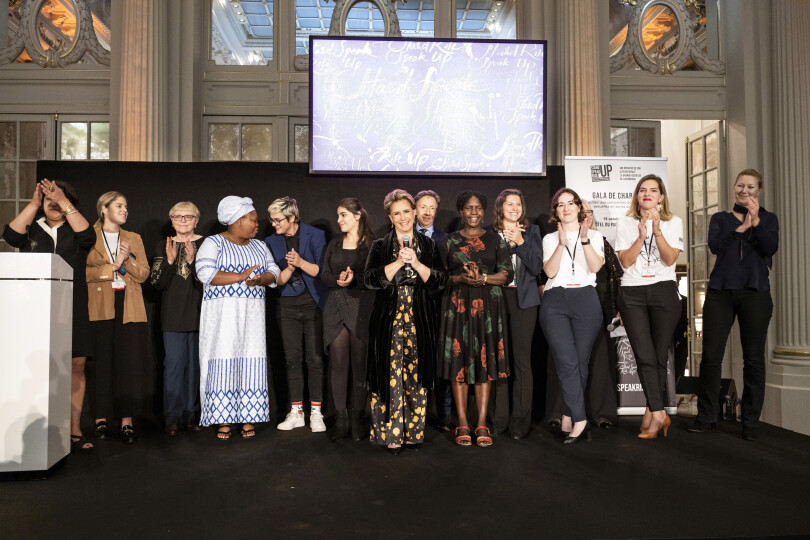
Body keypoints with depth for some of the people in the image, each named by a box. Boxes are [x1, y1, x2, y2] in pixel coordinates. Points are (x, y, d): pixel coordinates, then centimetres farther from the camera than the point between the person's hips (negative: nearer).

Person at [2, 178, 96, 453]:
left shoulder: (74, 231, 13)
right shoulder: (31, 229, 15)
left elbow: (88, 236, -10)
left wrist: (64, 202, -14)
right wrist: (34, 203, -11)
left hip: (71, 309, 0)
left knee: (76, 365, -4)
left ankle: (74, 431, 0)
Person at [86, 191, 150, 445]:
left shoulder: (134, 239, 17)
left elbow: (143, 274, 8)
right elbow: (83, 271, -5)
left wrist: (128, 260, -8)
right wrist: (112, 266, -12)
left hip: (129, 307, 2)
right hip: (100, 307, -2)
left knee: (129, 362, -3)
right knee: (101, 362, -1)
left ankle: (127, 420, 1)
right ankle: (101, 418, 9)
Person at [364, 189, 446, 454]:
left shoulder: (427, 245, 10)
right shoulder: (380, 246, 7)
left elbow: (440, 279, 0)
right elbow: (370, 278, -6)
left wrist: (416, 263, -12)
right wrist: (398, 262, -15)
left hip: (419, 321, 1)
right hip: (389, 320, -1)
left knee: (416, 376, 4)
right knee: (390, 376, -4)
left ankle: (413, 432, 15)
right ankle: (390, 433, 5)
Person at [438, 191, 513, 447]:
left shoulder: (495, 239, 10)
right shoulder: (450, 241, 10)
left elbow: (507, 274, 3)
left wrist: (482, 278, -13)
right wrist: (461, 278, -13)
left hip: (488, 306, 0)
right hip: (457, 305, 0)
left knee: (484, 360, -1)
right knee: (459, 359, -2)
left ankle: (482, 424, 5)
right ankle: (462, 424, 6)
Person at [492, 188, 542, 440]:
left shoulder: (532, 231, 10)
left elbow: (537, 266, 2)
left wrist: (520, 242, -8)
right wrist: (508, 243, -7)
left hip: (523, 299, 0)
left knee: (521, 359, -3)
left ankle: (520, 420, 3)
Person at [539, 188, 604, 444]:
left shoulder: (594, 236, 15)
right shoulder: (549, 239, 17)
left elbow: (595, 266, -3)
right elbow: (549, 271, 1)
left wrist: (585, 239, -15)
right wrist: (561, 244, -10)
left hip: (585, 300, 0)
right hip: (555, 302, 0)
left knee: (580, 362, -1)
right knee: (567, 362, -12)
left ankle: (568, 420, 9)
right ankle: (579, 421, -11)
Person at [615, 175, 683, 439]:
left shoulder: (673, 223, 9)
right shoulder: (625, 224, 10)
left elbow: (670, 259, -4)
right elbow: (625, 261, -1)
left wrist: (657, 231, -15)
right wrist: (642, 235, -12)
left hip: (664, 291, 0)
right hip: (632, 293, 0)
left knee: (660, 355, 1)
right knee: (645, 356, -9)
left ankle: (650, 413, 12)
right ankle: (659, 414, -8)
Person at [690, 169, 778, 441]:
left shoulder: (768, 218, 12)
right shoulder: (720, 218, 13)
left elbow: (771, 248, -6)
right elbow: (715, 246, -6)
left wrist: (756, 221, -20)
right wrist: (741, 227, -19)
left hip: (755, 293, 0)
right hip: (720, 292, 0)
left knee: (754, 357, 2)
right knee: (711, 355, -2)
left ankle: (750, 421, 11)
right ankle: (706, 416, 8)